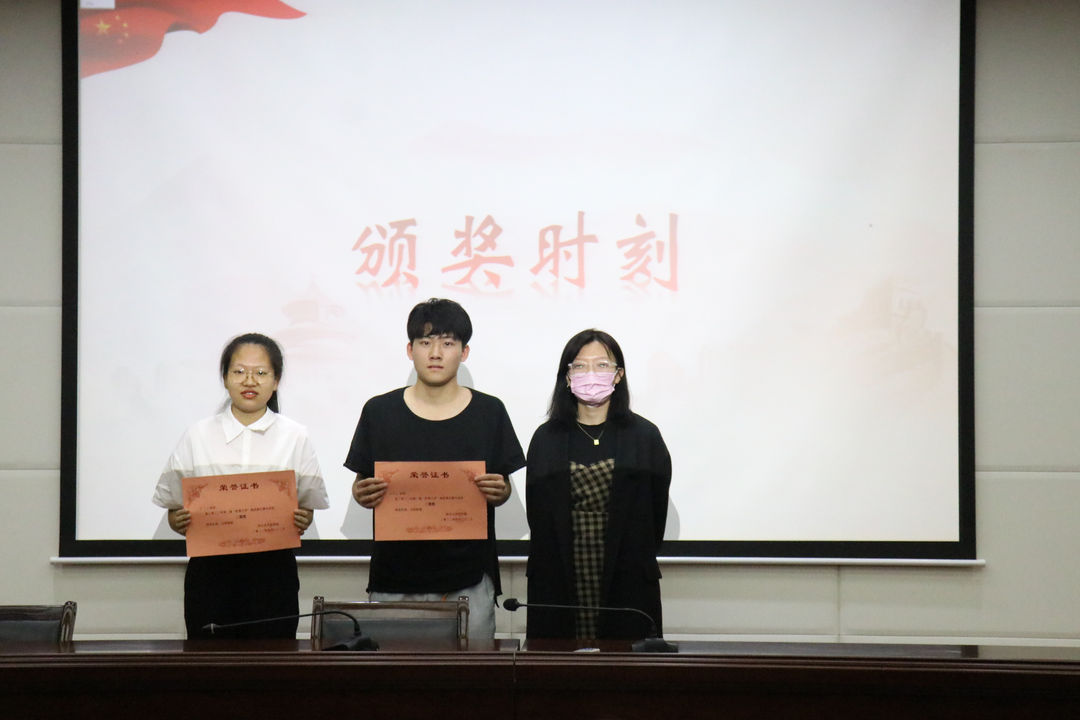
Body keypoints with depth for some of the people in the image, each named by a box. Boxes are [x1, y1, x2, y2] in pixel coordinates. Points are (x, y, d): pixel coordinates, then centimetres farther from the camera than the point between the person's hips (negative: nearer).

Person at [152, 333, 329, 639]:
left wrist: (300, 521, -13)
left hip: (272, 568, 0)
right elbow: (175, 509, 9)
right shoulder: (198, 436, 9)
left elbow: (308, 508, 8)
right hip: (210, 568, 1)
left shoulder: (294, 437, 7)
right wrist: (180, 522, -12)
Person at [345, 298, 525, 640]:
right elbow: (362, 484, 10)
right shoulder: (380, 412, 5)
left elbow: (503, 489, 10)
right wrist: (363, 494, -12)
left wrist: (497, 492, -12)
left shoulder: (489, 412, 5)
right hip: (395, 579, 0)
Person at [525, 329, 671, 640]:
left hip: (627, 582, 0)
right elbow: (537, 515, 7)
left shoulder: (644, 436, 7)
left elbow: (657, 510, 6)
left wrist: (638, 562, -1)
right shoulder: (546, 438, 9)